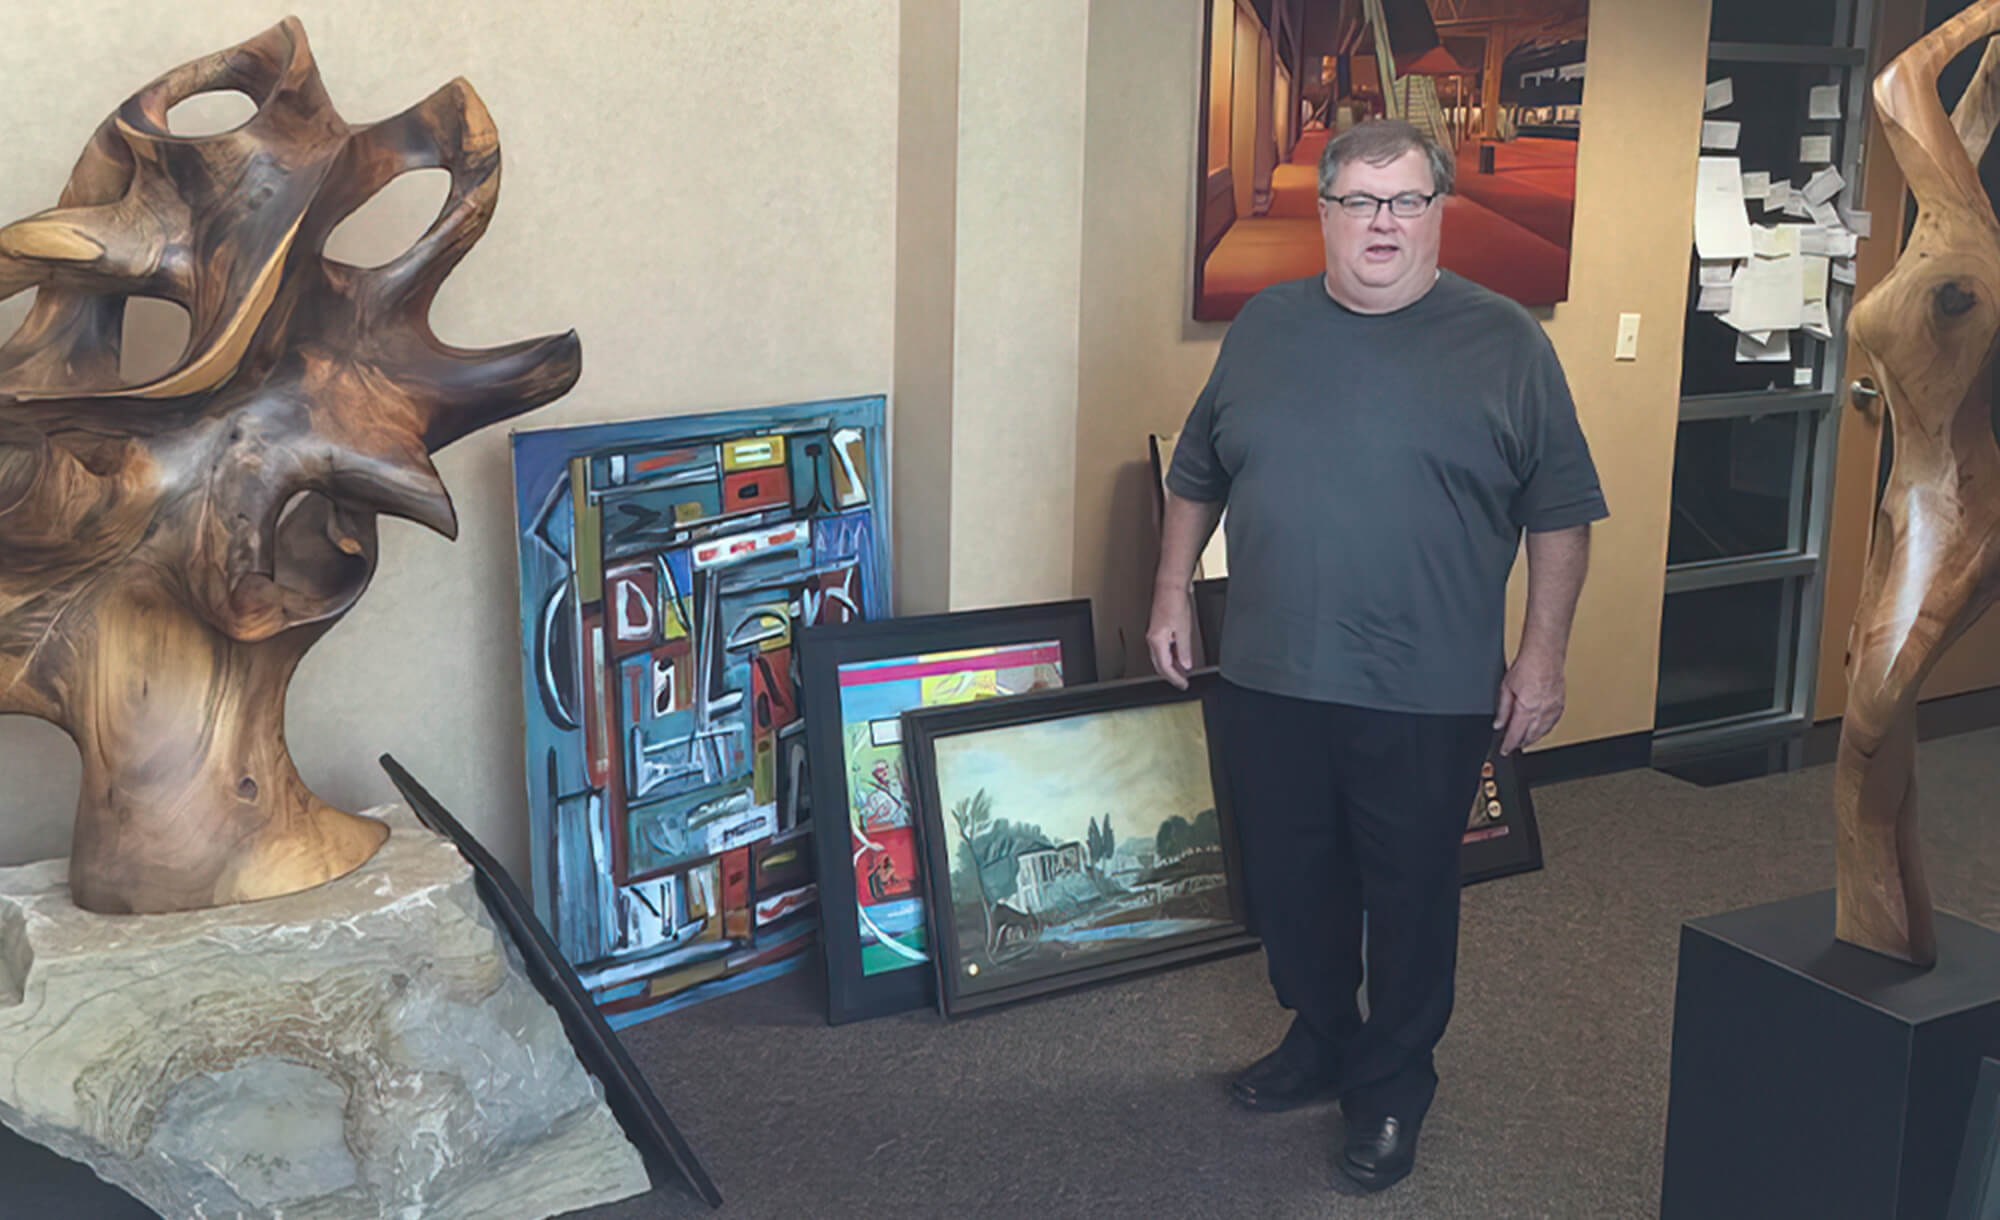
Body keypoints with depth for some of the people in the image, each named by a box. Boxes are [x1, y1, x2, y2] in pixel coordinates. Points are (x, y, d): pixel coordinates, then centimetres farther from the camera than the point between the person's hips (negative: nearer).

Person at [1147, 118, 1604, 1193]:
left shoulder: (1504, 343, -3)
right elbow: (1197, 476, 16)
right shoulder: (1263, 328, 6)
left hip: (1428, 698, -3)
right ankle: (1320, 1042, 38)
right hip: (1268, 681, 3)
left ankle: (1391, 1088, 28)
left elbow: (1560, 510, -2)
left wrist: (1542, 653, -6)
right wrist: (1172, 592, 10)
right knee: (1291, 883, 16)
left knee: (1409, 898, 9)